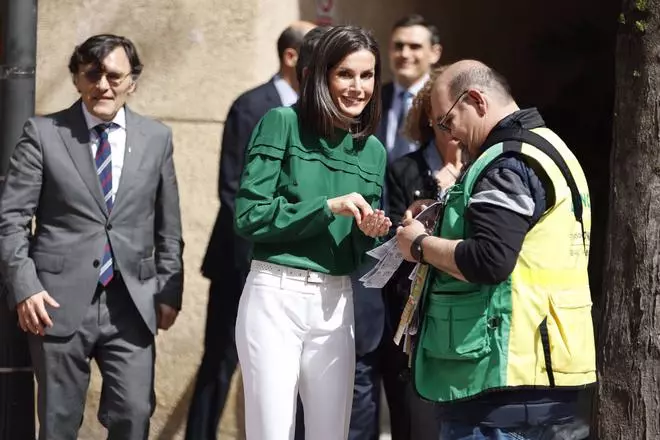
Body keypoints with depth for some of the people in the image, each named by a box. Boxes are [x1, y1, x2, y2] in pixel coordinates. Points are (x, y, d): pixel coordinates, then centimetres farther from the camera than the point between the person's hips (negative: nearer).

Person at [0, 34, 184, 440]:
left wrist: (169, 291, 6)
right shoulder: (44, 133, 1)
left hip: (131, 304, 2)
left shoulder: (157, 138, 10)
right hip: (60, 301, -2)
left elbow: (168, 226, 13)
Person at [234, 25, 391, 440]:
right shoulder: (283, 123, -4)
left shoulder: (373, 151, 12)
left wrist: (371, 232, -4)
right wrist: (327, 207, -15)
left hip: (336, 303, 5)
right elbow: (249, 216, -10)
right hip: (276, 296, -5)